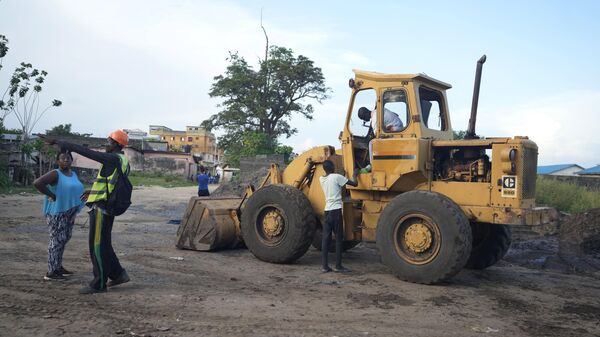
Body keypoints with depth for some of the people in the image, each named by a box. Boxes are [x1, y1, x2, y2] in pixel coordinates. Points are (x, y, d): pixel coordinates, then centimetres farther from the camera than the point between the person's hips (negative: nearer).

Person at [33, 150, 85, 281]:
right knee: (56, 240, -7)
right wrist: (52, 196, -20)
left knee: (64, 239, 14)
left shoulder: (73, 174, 11)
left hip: (69, 212, 8)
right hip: (57, 212, -8)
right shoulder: (55, 174, -12)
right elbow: (37, 183, -25)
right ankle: (51, 272, -3)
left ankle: (58, 267, 25)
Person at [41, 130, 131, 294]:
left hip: (100, 207, -9)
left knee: (97, 245, -1)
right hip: (107, 207, 9)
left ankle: (99, 284, 7)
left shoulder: (113, 159, -14)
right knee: (102, 244, 18)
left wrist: (57, 142, -12)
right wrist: (94, 191, 31)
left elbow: (84, 151, -17)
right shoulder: (123, 161, 13)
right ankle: (118, 274, 21)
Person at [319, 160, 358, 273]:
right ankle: (338, 266, 4)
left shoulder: (321, 179, 10)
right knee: (339, 239, 1)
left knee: (326, 238, 6)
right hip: (336, 210, -6)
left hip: (327, 210, 6)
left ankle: (325, 266, 7)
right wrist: (354, 174, 13)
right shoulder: (337, 177, -8)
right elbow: (355, 184, -5)